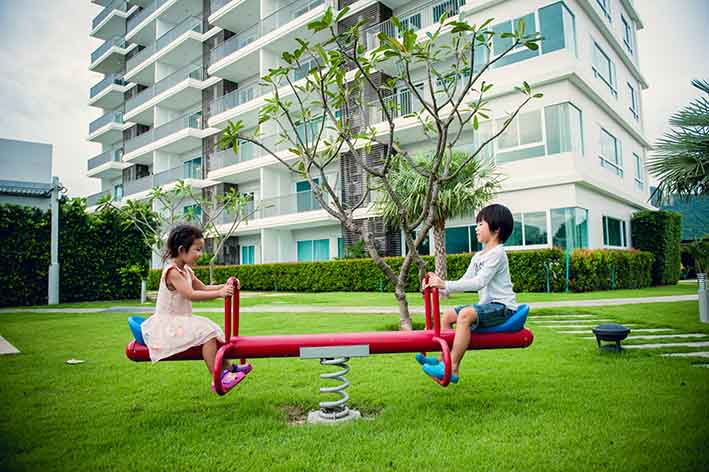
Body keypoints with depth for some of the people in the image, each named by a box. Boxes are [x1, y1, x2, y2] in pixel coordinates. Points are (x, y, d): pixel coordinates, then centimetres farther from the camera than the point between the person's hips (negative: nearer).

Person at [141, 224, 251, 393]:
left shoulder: (187, 270, 11)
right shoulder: (172, 271, -19)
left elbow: (203, 288, 15)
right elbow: (191, 295, -30)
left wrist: (225, 286, 0)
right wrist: (219, 293, -34)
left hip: (181, 322, 10)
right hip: (168, 325, -10)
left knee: (210, 329, 14)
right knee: (207, 332, -22)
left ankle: (227, 367, 22)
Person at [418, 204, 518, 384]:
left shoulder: (497, 253, -13)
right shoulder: (478, 257, 16)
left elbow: (479, 282, -24)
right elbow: (464, 282, 10)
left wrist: (446, 284, -27)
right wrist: (439, 285, -4)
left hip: (502, 306, -10)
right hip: (488, 305, 10)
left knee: (465, 314, -33)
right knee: (447, 316, 8)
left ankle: (452, 370, -31)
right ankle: (443, 359, 11)